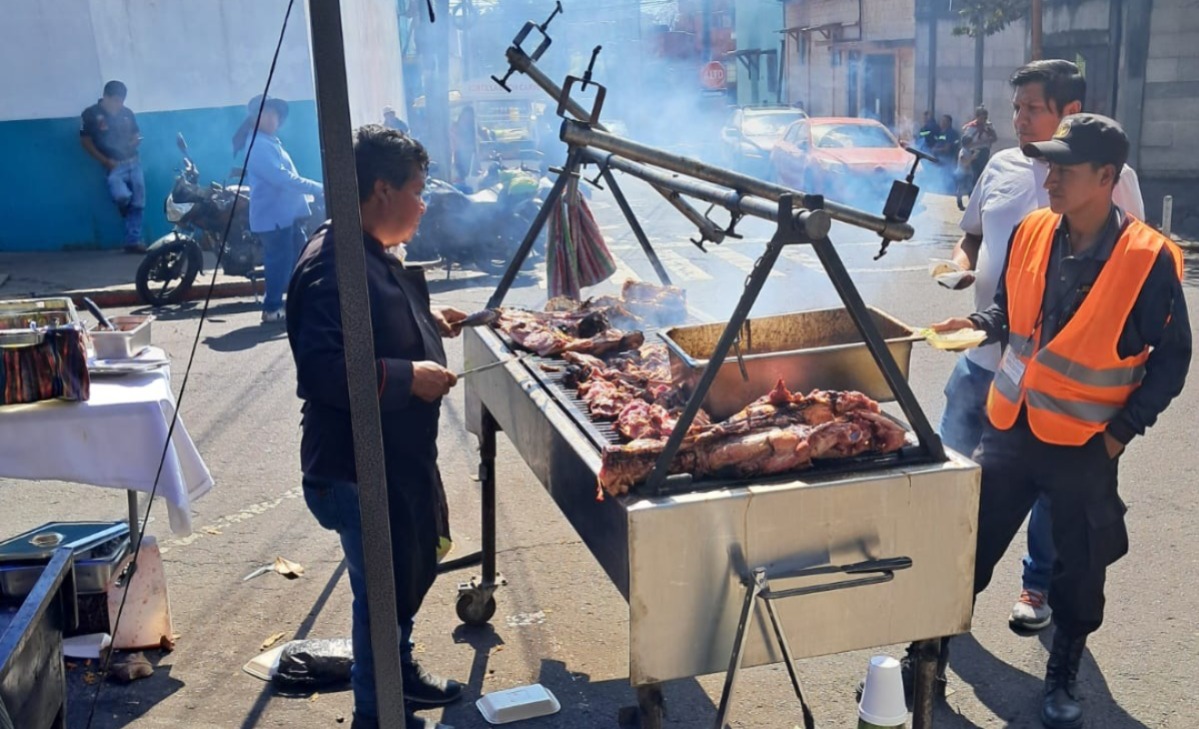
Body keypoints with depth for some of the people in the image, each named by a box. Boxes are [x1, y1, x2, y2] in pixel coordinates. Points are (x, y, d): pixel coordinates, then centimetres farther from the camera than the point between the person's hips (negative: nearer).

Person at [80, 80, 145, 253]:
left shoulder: (127, 113, 9)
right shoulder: (90, 114, -2)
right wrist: (106, 161, -9)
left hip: (134, 162, 5)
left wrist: (134, 142, -1)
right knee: (122, 196, -27)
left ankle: (133, 241, 11)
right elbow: (85, 141, -1)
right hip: (114, 165, -4)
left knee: (138, 203, 2)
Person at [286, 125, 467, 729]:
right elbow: (322, 369, -34)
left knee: (412, 569, 25)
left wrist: (427, 321, 13)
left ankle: (400, 673, 46)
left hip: (397, 455, 11)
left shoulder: (371, 254, 8)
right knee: (383, 589, 6)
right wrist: (409, 377, -29)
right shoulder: (335, 266, -26)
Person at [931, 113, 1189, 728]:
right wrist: (977, 324, -8)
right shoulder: (1031, 232, -2)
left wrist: (1123, 430, -9)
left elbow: (1172, 356, -7)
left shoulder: (1149, 258, -15)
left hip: (1085, 444, -3)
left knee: (1078, 573, 12)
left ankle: (1062, 678, 33)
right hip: (1009, 428, 3)